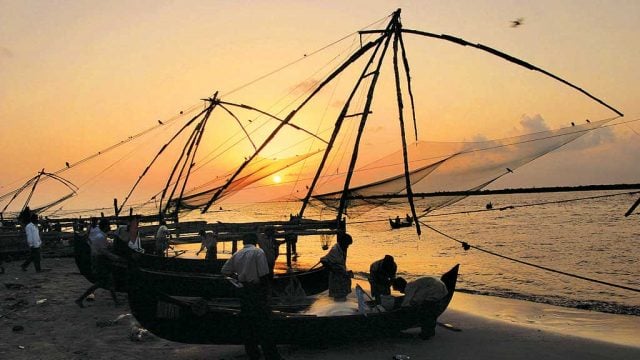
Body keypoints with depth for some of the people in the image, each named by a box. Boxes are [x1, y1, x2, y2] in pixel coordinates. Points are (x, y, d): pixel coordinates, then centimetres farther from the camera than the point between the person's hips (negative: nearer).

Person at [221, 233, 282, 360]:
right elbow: (264, 274, -16)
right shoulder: (258, 252, -10)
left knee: (249, 322, 14)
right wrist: (268, 288, -5)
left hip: (244, 291, 6)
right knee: (263, 323, -4)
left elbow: (224, 271, 10)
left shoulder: (236, 254, 7)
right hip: (257, 290, -6)